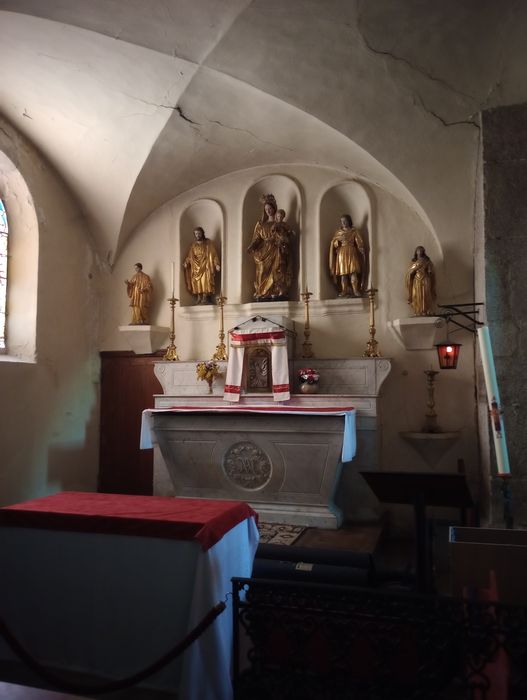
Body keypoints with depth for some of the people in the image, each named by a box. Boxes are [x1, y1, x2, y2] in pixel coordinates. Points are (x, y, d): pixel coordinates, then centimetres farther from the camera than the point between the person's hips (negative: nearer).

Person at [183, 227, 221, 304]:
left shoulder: (208, 243, 4)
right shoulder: (193, 245, 14)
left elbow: (213, 254, -1)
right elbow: (189, 256, 9)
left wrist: (216, 264, -11)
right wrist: (185, 263, -8)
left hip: (206, 265, -3)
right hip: (196, 266, 3)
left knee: (205, 280, -17)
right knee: (196, 281, -7)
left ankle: (205, 298, -20)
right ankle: (199, 298, -5)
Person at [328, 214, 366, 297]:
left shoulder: (354, 231, 9)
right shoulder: (338, 232, 13)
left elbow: (359, 243, 5)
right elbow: (334, 245, 7)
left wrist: (362, 252, -10)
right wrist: (339, 240, -12)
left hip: (352, 253, -1)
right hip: (341, 254, 1)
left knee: (353, 272, -13)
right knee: (343, 273, -7)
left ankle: (355, 291, -15)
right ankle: (344, 291, -8)